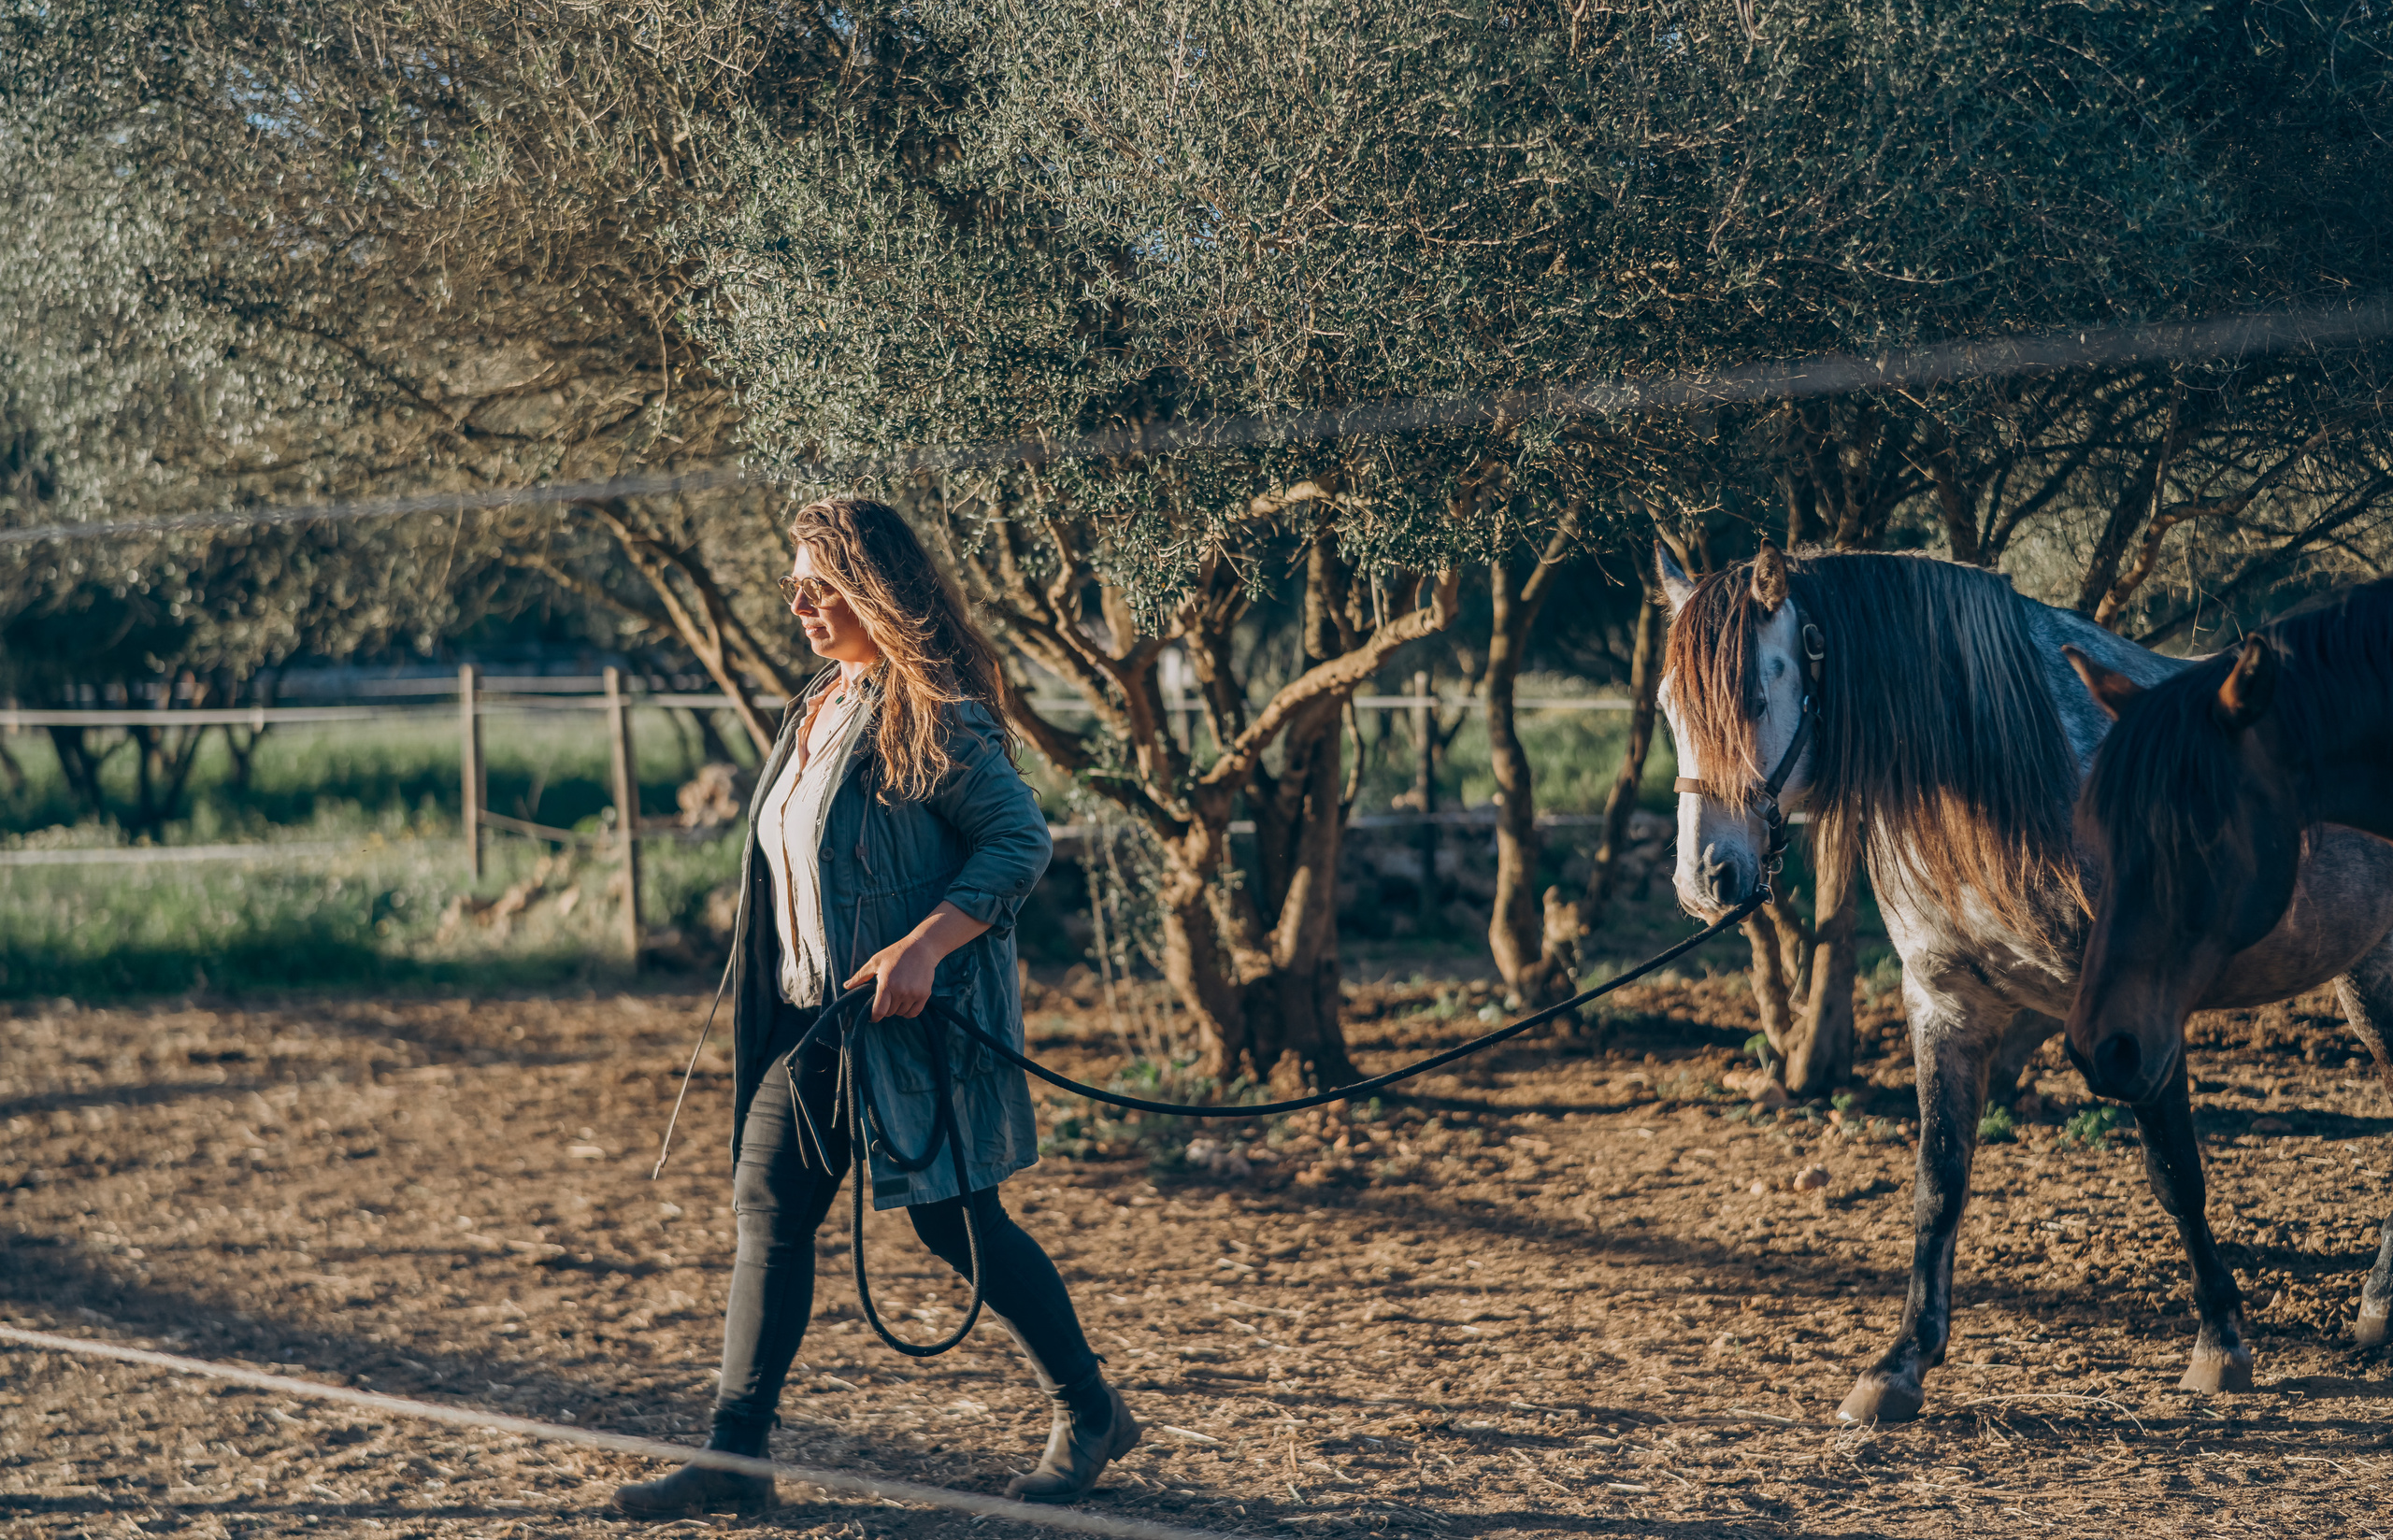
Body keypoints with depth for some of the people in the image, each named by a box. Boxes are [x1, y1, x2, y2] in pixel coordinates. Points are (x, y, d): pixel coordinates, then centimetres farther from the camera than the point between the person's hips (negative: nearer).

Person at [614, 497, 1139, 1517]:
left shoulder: (931, 716, -15)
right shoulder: (819, 705, 13)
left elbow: (1022, 839, -19)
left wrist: (923, 944, -29)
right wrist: (775, 994, 19)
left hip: (909, 1016, -9)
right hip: (810, 1014, 9)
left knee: (954, 1220, 0)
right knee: (767, 1210, 2)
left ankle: (1091, 1416, 17)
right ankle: (735, 1458, 4)